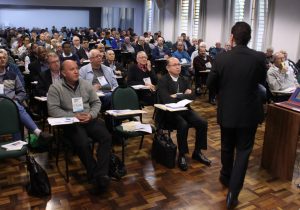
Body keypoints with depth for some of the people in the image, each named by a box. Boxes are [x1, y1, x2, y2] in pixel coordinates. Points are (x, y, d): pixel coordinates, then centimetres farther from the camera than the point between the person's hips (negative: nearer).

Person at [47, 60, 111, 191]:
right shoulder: (55, 88, -2)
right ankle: (94, 174, -12)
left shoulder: (86, 84, 9)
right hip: (70, 123, -3)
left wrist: (91, 114, -8)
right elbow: (52, 109, -9)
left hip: (90, 119, 4)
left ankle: (101, 174, -23)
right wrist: (74, 116, -16)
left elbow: (96, 102, 13)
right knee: (83, 143, -31)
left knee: (106, 137, -21)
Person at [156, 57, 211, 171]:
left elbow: (192, 96, -1)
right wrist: (183, 95, -14)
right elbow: (166, 100, -22)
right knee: (183, 125, -33)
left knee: (203, 123, -14)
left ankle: (197, 152, 3)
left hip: (184, 109, 6)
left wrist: (177, 96, -13)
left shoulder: (184, 79, 11)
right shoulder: (163, 81, -8)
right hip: (169, 112, -6)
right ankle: (182, 155, -14)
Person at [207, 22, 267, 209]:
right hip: (249, 112, -1)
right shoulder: (259, 57, -12)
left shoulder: (221, 58, -12)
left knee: (227, 147, 20)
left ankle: (226, 178, 41)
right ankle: (233, 192, 4)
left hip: (227, 111, 1)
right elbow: (262, 81, 5)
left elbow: (210, 83, -1)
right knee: (243, 151, 7)